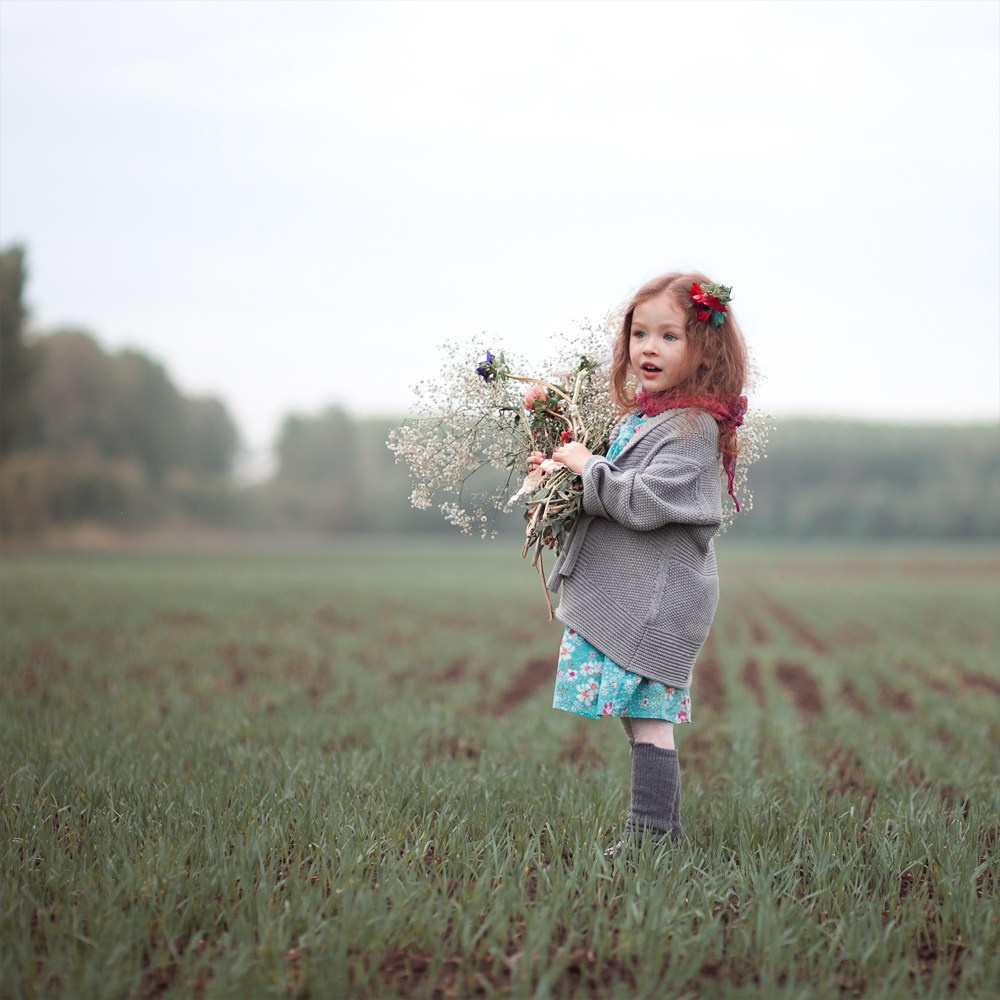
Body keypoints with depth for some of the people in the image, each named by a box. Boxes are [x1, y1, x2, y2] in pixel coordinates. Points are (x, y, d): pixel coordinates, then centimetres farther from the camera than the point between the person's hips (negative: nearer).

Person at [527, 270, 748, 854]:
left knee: (647, 719, -7)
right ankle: (662, 830, 21)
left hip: (657, 601, -10)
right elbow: (619, 492, 26)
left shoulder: (695, 426, -14)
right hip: (629, 596, 10)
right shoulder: (643, 414, 15)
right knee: (643, 717, 13)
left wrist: (588, 467, -12)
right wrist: (564, 470, 10)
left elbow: (645, 501, -23)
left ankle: (650, 835, -2)